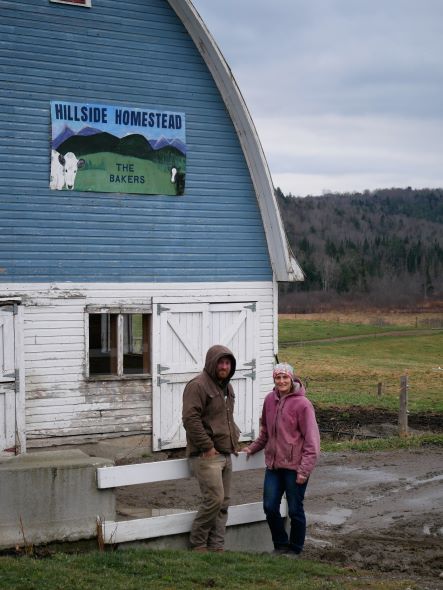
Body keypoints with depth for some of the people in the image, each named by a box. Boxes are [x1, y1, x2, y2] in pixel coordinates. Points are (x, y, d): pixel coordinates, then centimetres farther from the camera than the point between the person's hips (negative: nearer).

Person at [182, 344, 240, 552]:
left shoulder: (226, 387, 18)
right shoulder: (198, 386, -12)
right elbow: (191, 419, -19)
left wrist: (234, 439, 17)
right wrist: (207, 447, -19)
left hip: (225, 454, 9)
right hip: (206, 455, -9)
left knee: (223, 502, 9)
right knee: (214, 498, -15)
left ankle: (216, 547, 15)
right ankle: (198, 543, -1)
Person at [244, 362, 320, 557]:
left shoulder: (302, 404, -13)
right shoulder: (270, 400, 4)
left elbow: (311, 440, -13)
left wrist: (304, 469, -16)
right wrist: (254, 447, 19)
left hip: (294, 466, -5)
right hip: (273, 464, 5)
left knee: (295, 510, 6)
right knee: (270, 507, 7)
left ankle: (295, 549, 23)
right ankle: (280, 545, 25)